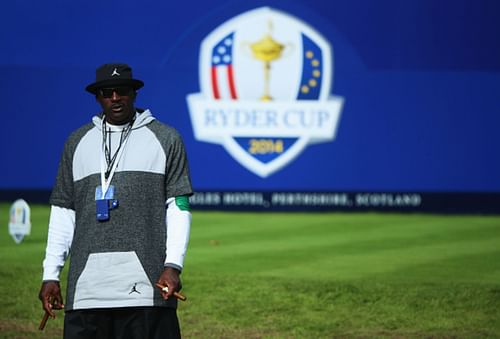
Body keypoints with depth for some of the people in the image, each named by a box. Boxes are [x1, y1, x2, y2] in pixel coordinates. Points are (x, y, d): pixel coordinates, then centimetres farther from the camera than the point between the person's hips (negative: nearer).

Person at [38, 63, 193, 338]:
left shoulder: (165, 139, 9)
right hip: (86, 283, 3)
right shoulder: (77, 142, 17)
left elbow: (178, 207, 4)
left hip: (146, 283, -2)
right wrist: (50, 274, 9)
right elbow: (62, 211, 17)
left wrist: (173, 265, -8)